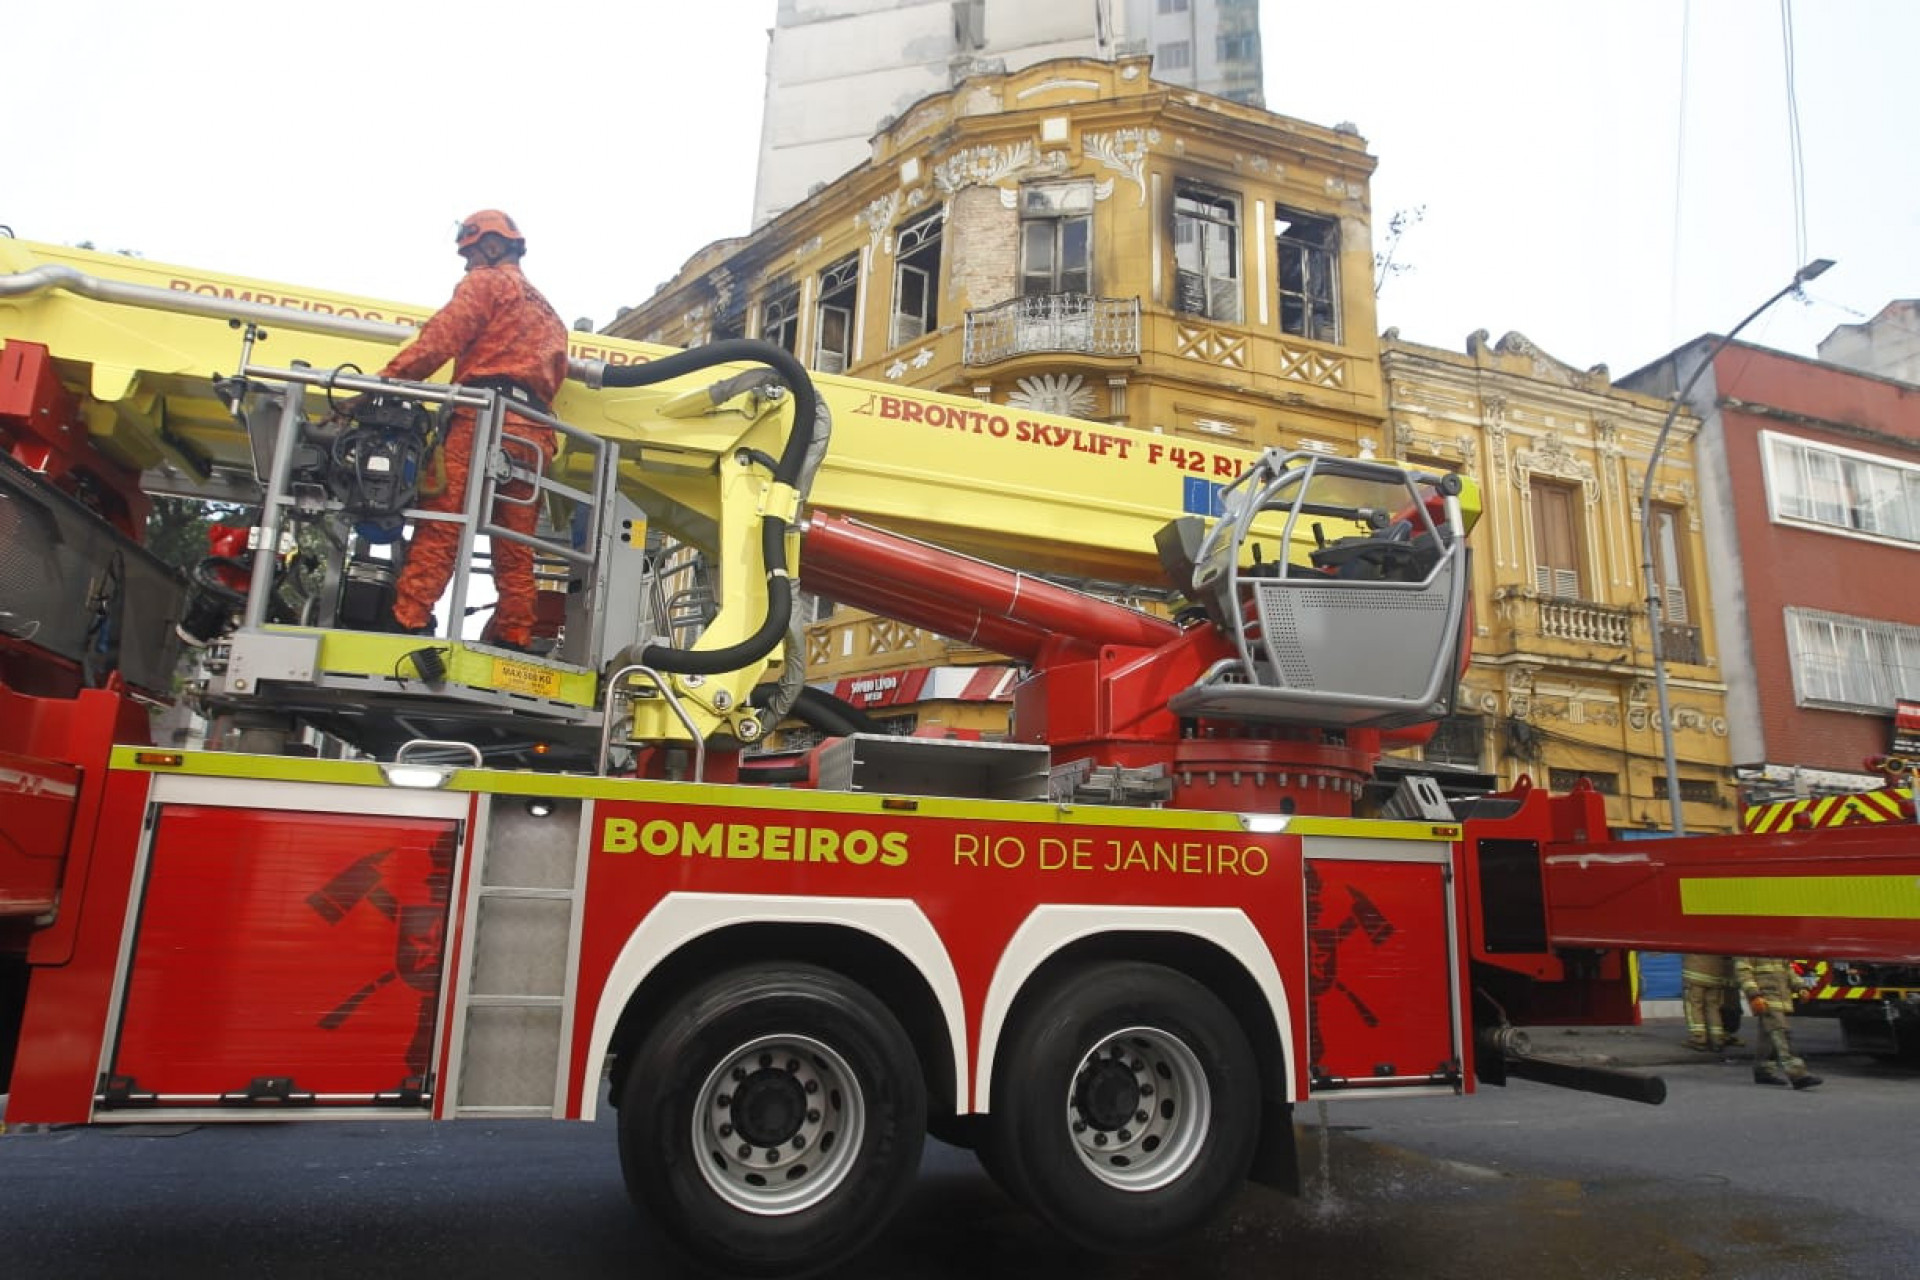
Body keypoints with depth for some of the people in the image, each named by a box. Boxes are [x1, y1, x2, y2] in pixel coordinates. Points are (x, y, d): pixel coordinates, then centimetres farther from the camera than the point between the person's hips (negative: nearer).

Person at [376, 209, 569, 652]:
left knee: (440, 524, -15)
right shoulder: (547, 312, 36)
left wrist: (384, 381, -6)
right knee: (515, 547, 3)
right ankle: (514, 637, -1)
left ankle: (408, 619, -24)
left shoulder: (486, 281, 12)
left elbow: (441, 338, -2)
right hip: (535, 431, 7)